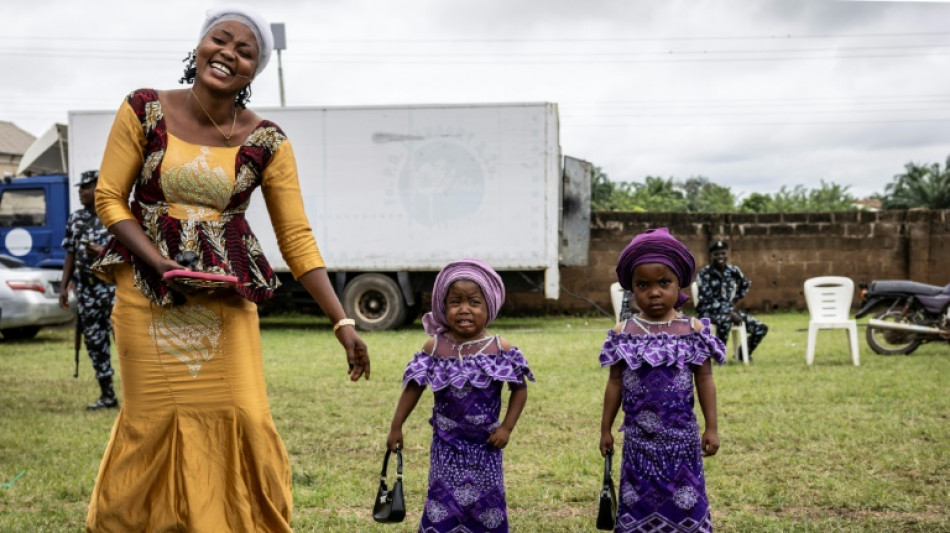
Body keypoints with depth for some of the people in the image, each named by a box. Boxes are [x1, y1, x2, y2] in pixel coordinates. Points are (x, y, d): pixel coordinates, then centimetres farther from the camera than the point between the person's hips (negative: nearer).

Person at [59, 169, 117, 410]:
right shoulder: (75, 219, 13)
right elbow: (70, 255, 15)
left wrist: (103, 253, -20)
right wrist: (64, 287, 9)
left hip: (113, 286, -6)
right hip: (86, 289, 6)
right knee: (94, 343, 7)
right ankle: (107, 396, 16)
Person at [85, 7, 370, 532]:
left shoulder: (266, 141, -6)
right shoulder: (145, 110, -6)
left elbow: (297, 239, -5)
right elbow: (109, 198, -2)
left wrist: (342, 323, -11)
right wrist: (163, 265, -16)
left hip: (227, 296, 1)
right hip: (147, 292, 0)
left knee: (244, 418, -3)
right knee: (152, 419, 6)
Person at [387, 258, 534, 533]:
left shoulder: (500, 348, -7)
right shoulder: (435, 347, -6)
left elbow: (519, 388, 2)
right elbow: (414, 387, 1)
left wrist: (506, 427, -5)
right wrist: (396, 427, 2)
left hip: (485, 443, 0)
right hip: (447, 443, 0)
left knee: (487, 503, 11)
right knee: (443, 503, 2)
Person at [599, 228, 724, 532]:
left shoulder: (694, 331, -6)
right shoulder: (623, 333, -2)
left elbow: (704, 381, -1)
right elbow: (615, 383, 4)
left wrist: (711, 427, -2)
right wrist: (606, 429, 6)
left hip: (680, 435, -1)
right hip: (638, 437, 1)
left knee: (685, 506, 7)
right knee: (638, 506, 11)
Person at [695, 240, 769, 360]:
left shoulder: (733, 271, 3)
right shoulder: (705, 274, -13)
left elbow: (745, 284, 25)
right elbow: (707, 300, -19)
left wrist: (735, 300, 13)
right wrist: (729, 312, -24)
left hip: (729, 309, 6)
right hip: (708, 311, -6)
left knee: (761, 328, -6)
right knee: (725, 320, -42)